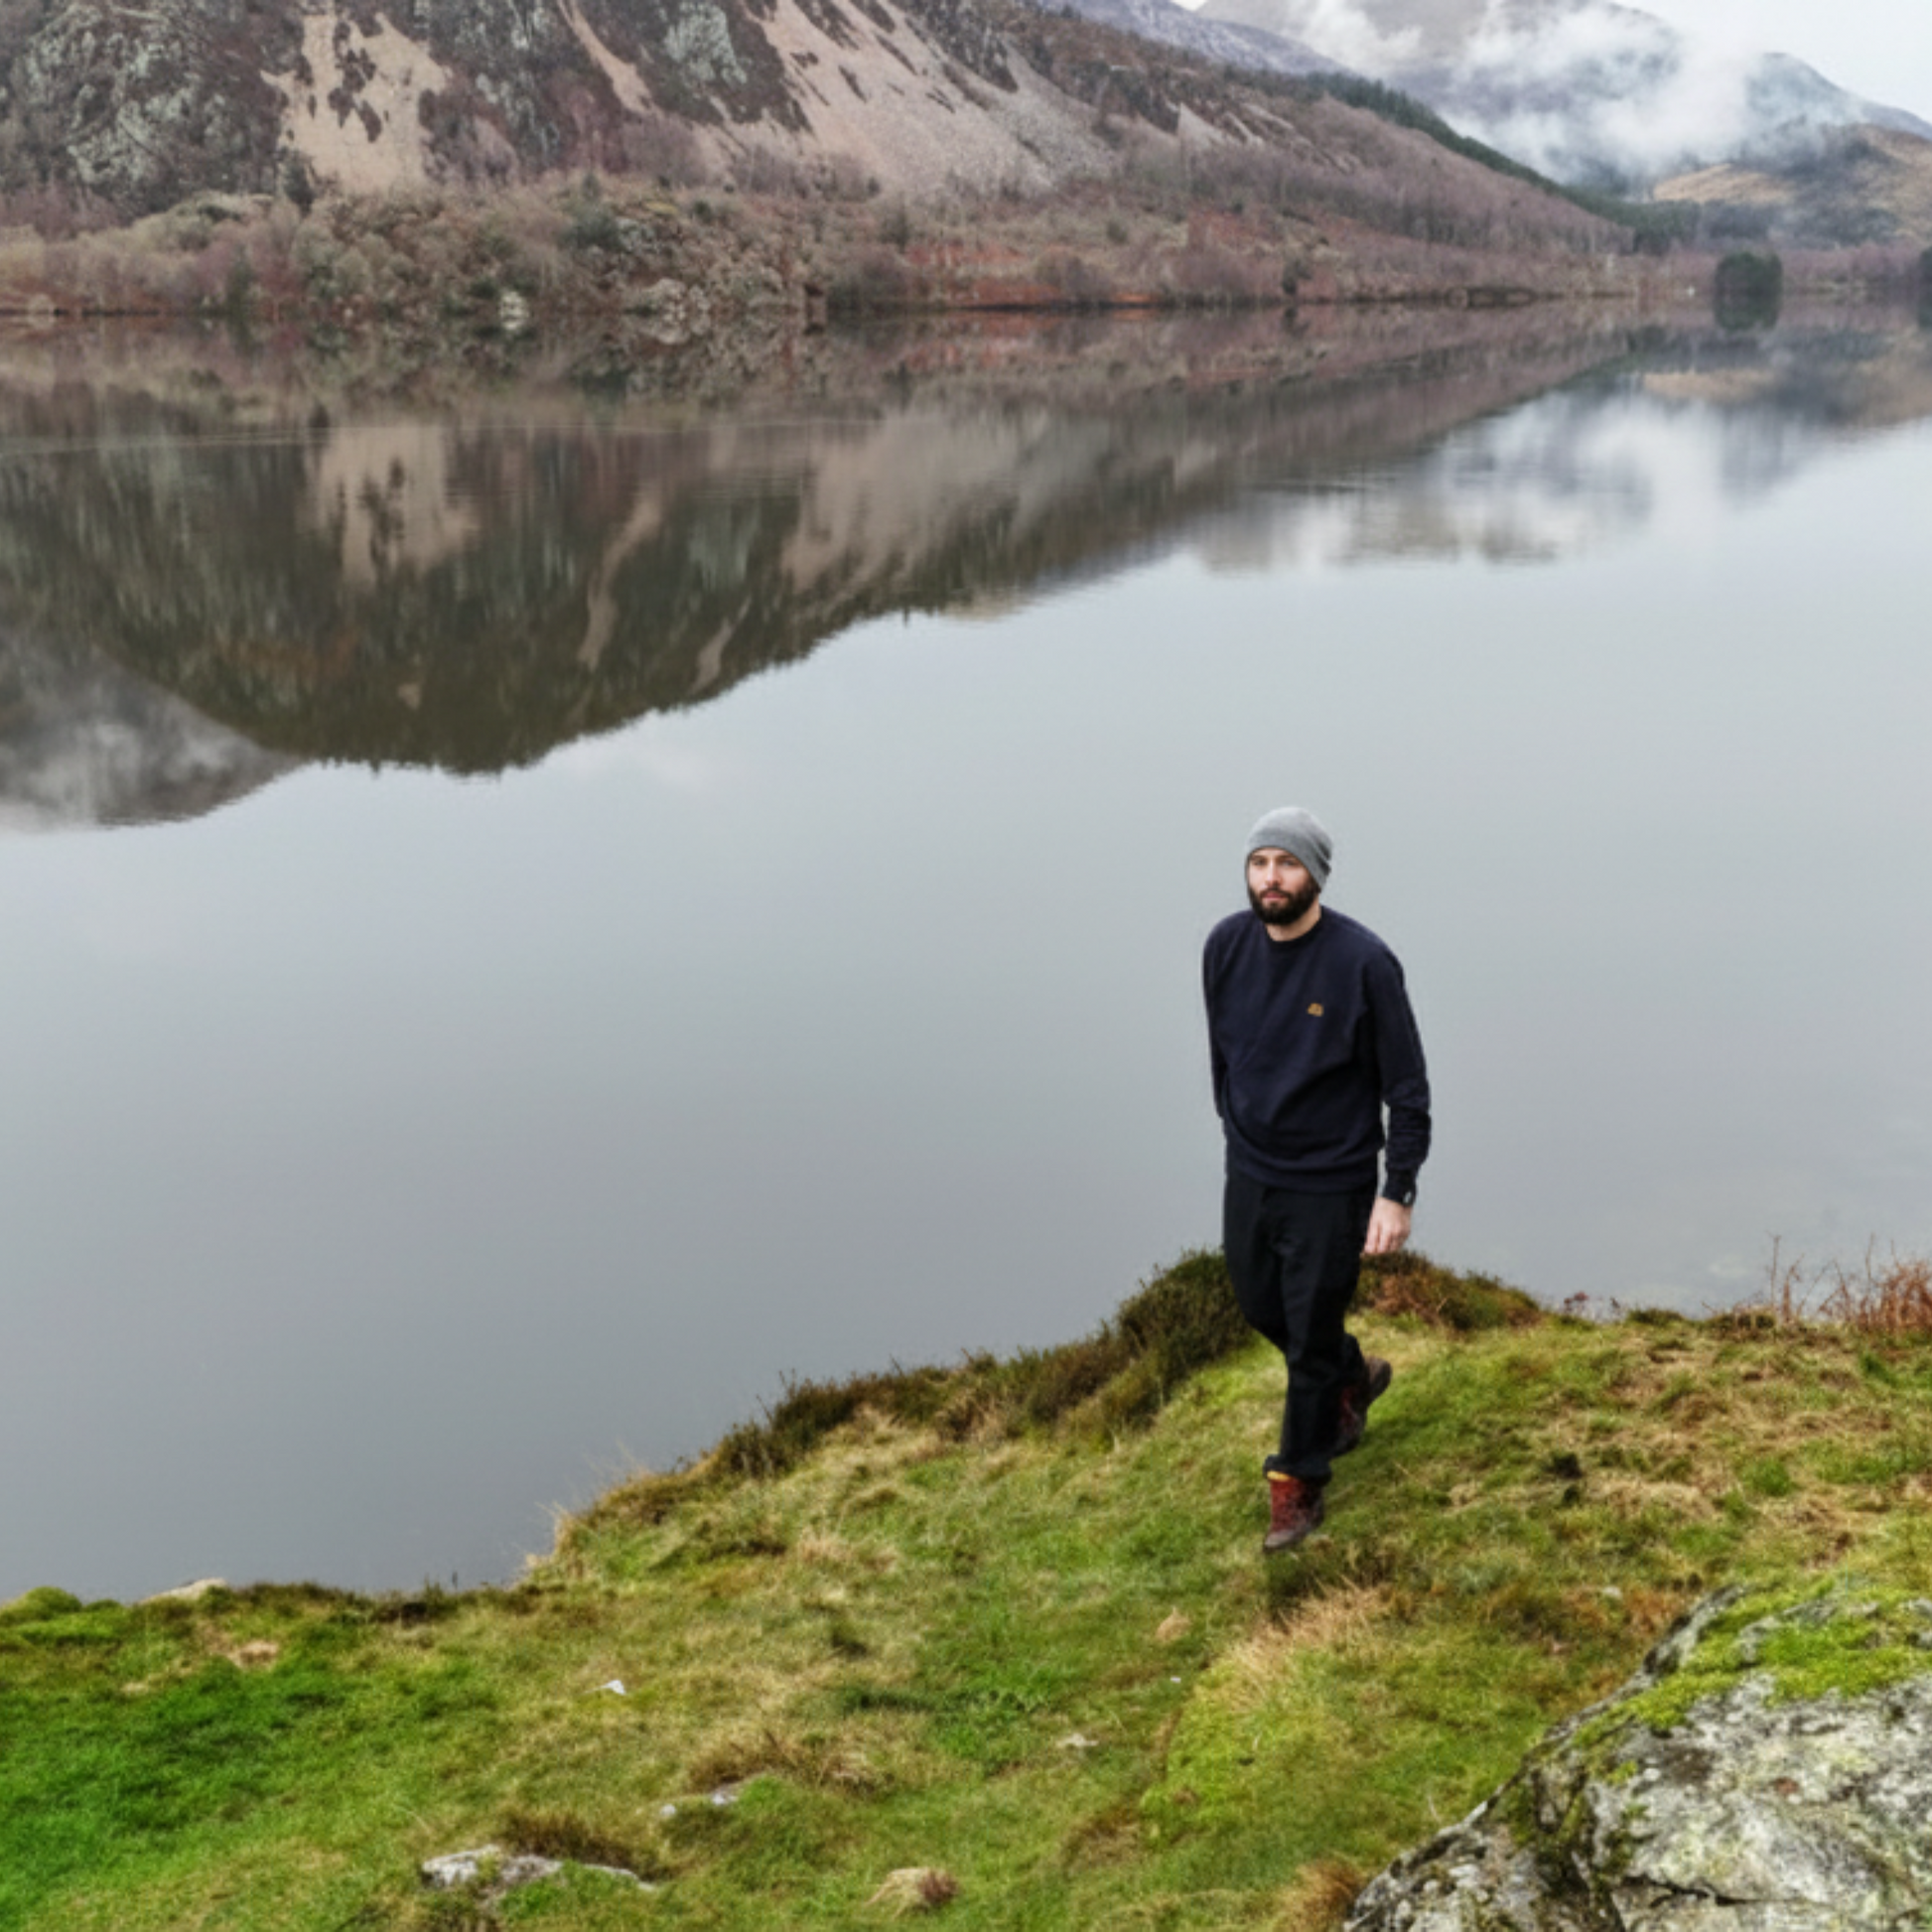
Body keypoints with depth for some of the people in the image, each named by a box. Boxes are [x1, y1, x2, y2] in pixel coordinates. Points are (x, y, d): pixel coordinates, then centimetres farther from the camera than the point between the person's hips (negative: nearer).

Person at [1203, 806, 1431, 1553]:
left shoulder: (1362, 961, -19)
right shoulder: (1227, 946, -5)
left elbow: (1406, 1086, -13)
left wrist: (1397, 1194, -16)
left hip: (1330, 1185, -5)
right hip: (1249, 1174, 5)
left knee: (1311, 1334, 5)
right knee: (1260, 1306, 19)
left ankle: (1299, 1482, 25)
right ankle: (1352, 1378, 48)